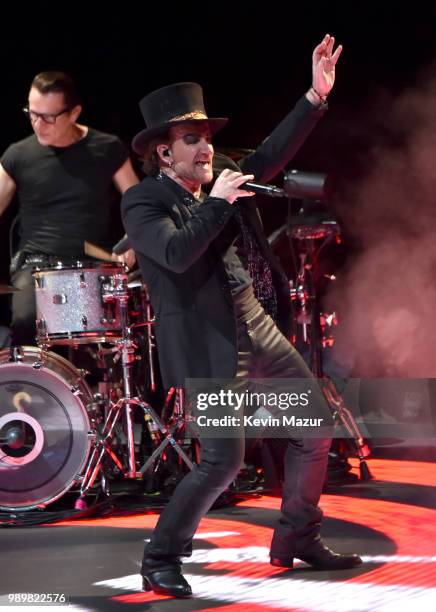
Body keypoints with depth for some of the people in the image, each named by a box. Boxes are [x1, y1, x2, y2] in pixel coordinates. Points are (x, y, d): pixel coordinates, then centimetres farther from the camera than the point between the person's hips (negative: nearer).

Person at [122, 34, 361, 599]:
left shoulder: (222, 177, 9)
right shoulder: (141, 202, -11)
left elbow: (270, 157, 10)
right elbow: (176, 252, -26)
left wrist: (316, 96, 1)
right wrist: (219, 202, -19)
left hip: (258, 329, 8)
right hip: (208, 345, -8)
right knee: (222, 460, -11)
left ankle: (297, 540, 26)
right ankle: (160, 562, 7)